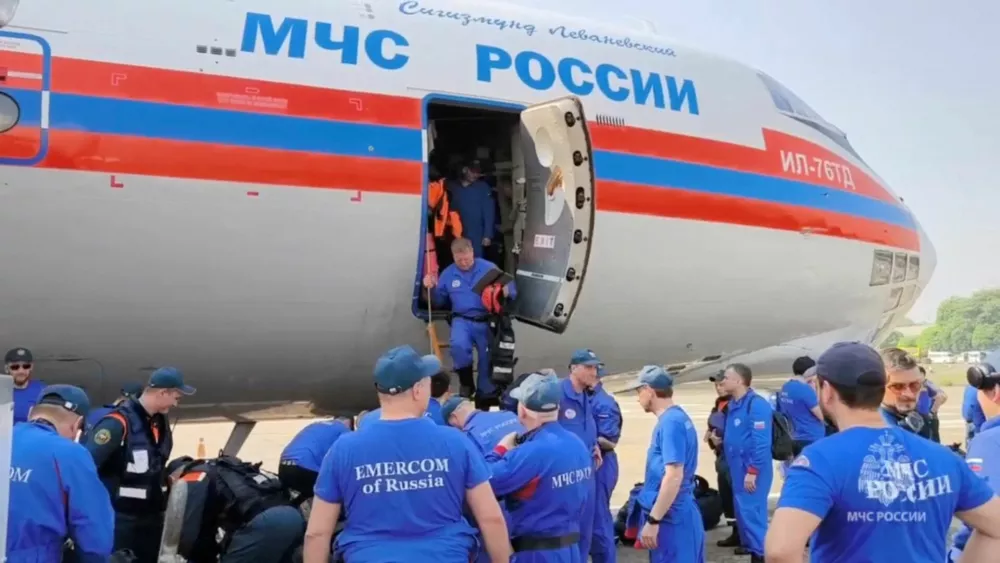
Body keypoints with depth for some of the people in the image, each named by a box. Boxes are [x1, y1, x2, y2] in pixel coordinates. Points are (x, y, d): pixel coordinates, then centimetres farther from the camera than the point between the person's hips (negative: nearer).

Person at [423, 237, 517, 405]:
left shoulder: (488, 268, 1)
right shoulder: (448, 273, 11)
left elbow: (512, 288, -2)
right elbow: (439, 301, 19)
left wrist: (506, 291, -26)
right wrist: (432, 288, -1)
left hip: (486, 321, -1)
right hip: (462, 320, 1)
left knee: (487, 357, -2)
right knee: (458, 345, -29)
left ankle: (485, 395, 18)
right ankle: (466, 383, -4)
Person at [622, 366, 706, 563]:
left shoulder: (670, 423, -18)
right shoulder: (677, 418, 11)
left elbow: (674, 476, -24)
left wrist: (653, 520, -21)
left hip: (670, 517, -9)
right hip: (677, 513, 9)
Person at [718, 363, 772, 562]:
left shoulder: (756, 404, -19)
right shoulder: (733, 404, 10)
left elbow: (762, 442, -22)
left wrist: (752, 471, -22)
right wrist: (721, 439, 6)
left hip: (752, 469, -9)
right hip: (737, 467, 9)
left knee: (752, 510, -6)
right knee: (742, 508, 19)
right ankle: (749, 544, 34)